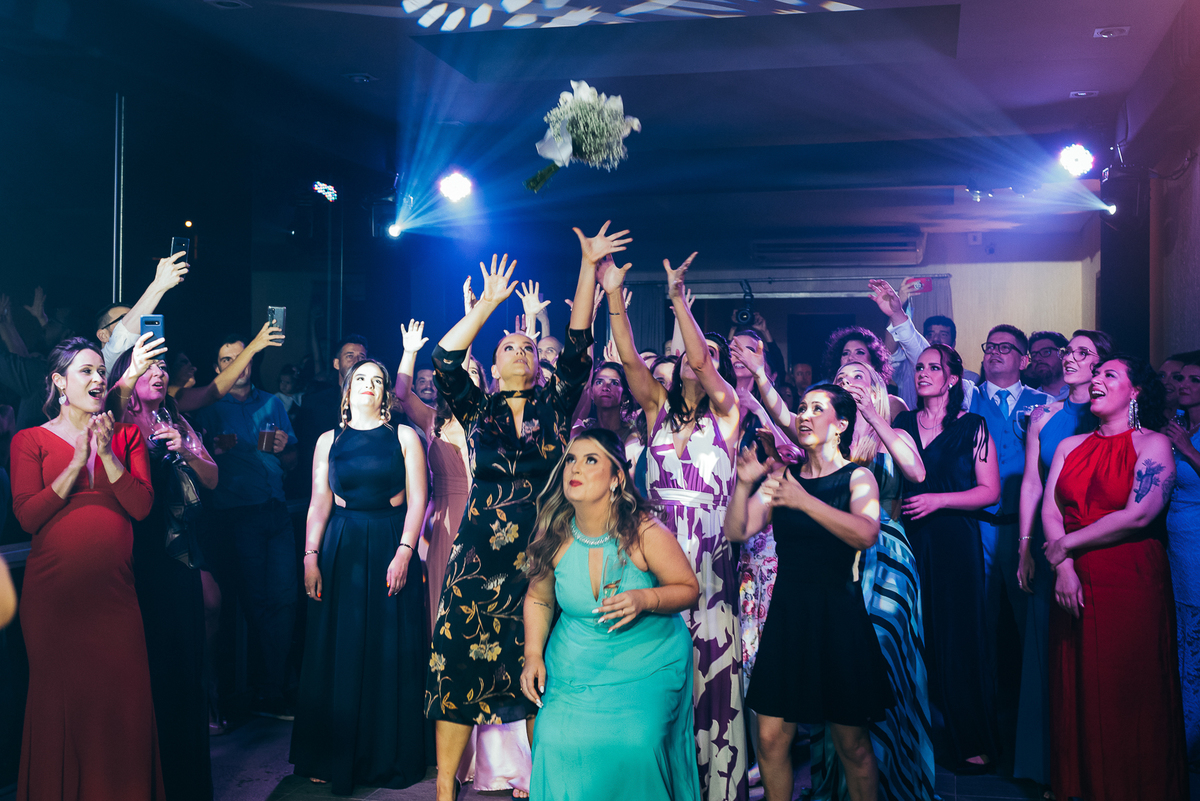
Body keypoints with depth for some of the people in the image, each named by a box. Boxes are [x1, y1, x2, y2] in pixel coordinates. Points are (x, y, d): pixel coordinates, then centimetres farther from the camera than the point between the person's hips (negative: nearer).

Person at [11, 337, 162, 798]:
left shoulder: (126, 435, 10)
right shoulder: (30, 441, 4)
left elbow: (142, 506, -1)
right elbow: (27, 516, -7)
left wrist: (107, 455, -11)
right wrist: (77, 463, -13)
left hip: (114, 589, 2)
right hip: (55, 592, -2)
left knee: (125, 699, 2)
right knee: (60, 698, 6)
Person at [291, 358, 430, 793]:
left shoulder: (404, 437, 4)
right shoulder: (329, 441, 10)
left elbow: (417, 500, -2)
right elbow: (319, 503, 6)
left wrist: (403, 553, -12)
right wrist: (310, 557, -4)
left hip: (392, 548, -1)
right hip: (341, 549, 2)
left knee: (390, 654, 2)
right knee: (338, 652, 5)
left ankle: (389, 757, 15)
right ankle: (335, 757, 17)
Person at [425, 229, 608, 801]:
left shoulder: (555, 407, 9)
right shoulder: (479, 410, 8)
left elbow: (579, 346, 2)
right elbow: (444, 361, -6)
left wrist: (589, 267, -1)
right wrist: (488, 303, -4)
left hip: (543, 555, 0)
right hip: (480, 555, 0)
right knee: (460, 666, 1)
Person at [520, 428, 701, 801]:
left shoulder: (645, 533, -18)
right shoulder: (555, 537, -7)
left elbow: (688, 588, -7)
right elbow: (538, 598, 9)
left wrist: (644, 599, -25)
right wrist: (533, 654, -3)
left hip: (648, 662, -3)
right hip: (575, 665, 3)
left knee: (636, 744, -18)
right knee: (556, 741, -11)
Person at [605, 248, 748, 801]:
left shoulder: (726, 411, 2)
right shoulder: (658, 407, 10)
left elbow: (703, 364, -15)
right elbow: (629, 358, -5)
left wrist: (678, 298, -25)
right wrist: (613, 298, -16)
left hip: (710, 560, -2)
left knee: (712, 665, 1)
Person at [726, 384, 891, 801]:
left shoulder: (857, 477, -1)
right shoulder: (783, 477, 8)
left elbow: (866, 533, -22)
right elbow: (737, 531, -2)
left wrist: (803, 501, -30)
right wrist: (744, 483, -18)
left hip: (839, 614, -3)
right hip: (787, 611, 3)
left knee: (852, 742, 5)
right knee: (771, 738, 2)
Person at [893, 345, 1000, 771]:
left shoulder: (972, 426, 2)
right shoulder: (901, 424, 10)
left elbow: (990, 490, -3)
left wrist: (938, 500, -12)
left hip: (955, 541, -3)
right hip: (909, 540, 3)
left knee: (957, 638, 1)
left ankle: (969, 743, 13)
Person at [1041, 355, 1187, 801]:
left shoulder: (1153, 444, -3)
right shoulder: (1070, 447, 12)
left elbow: (1138, 516, -14)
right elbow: (1050, 510, 5)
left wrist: (1067, 544, -9)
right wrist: (1063, 568, -9)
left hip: (1132, 584, -4)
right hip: (1075, 585, 5)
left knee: (1129, 696, 2)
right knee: (1076, 693, 10)